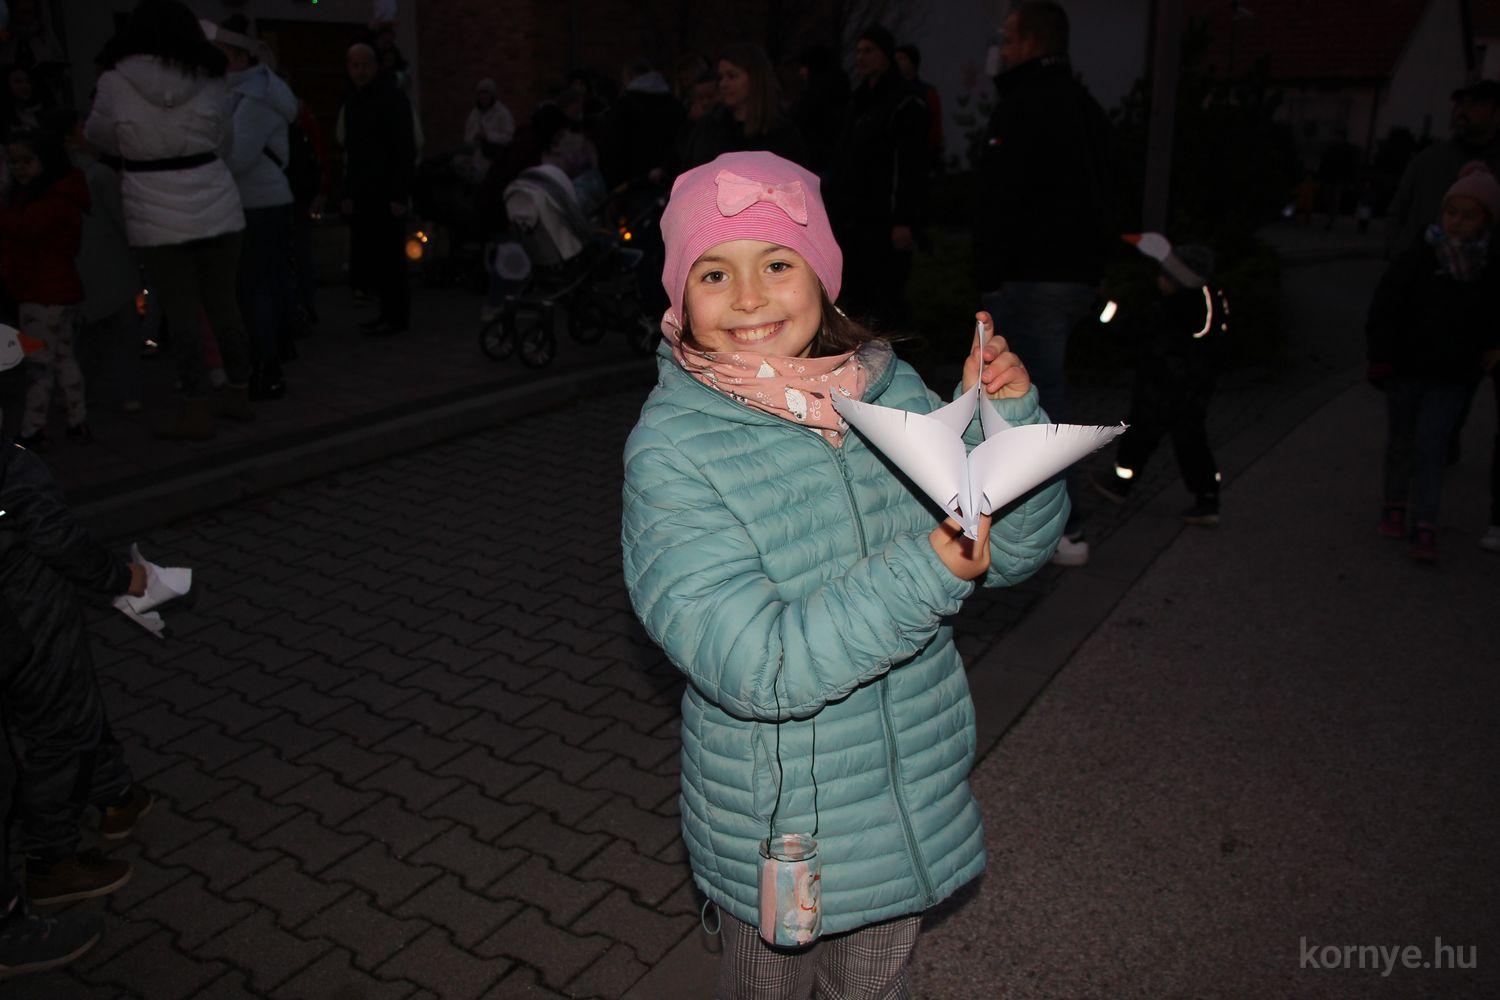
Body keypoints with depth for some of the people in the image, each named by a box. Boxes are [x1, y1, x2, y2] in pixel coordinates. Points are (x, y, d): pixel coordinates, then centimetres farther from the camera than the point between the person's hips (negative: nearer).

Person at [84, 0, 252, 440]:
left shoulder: (117, 82, -5)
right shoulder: (209, 79, 0)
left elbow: (98, 136, 9)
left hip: (159, 217, -3)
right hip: (217, 208, 3)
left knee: (180, 315, 3)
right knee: (224, 304, 14)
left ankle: (196, 411, 6)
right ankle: (238, 392, 25)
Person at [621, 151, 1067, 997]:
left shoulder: (893, 389, -7)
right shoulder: (671, 449, -20)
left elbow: (1019, 551, -2)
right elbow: (753, 666, -27)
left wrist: (1010, 418, -19)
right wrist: (923, 575, -36)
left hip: (915, 795, 4)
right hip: (778, 820, -3)